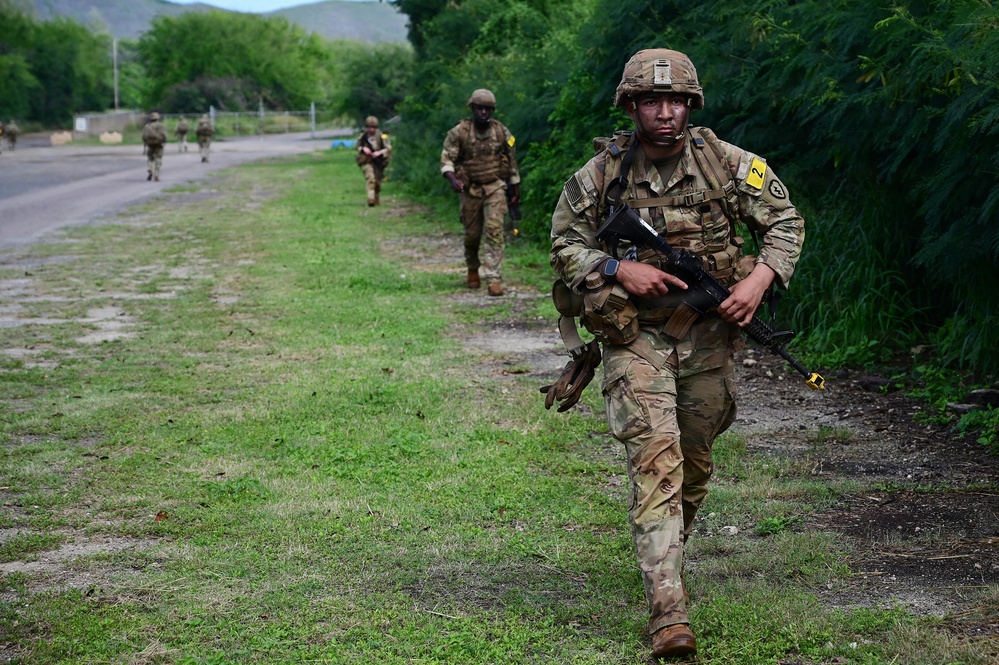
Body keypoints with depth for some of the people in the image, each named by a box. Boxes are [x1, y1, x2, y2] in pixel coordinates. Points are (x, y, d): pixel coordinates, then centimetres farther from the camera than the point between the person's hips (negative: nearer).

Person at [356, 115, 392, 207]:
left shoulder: (381, 136, -7)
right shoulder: (363, 136, 1)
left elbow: (389, 148, -6)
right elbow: (358, 147, 14)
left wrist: (379, 152, -22)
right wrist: (363, 149, -9)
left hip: (379, 162, 0)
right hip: (367, 162, 0)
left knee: (378, 182, 9)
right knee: (370, 178, -20)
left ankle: (377, 200, 30)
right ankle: (371, 199, -30)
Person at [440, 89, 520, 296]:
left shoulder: (501, 131, -1)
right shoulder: (459, 132, -8)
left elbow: (512, 160, 9)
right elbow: (447, 158, -9)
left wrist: (516, 189, 13)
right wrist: (453, 178, -28)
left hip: (495, 187, 0)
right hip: (470, 188, 0)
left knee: (494, 230, -14)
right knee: (471, 233, 9)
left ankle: (494, 279, -16)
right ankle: (472, 269, 36)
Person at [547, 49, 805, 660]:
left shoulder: (727, 163, -5)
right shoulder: (601, 174, -7)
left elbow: (786, 222, 4)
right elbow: (565, 244, 2)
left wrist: (760, 279, -13)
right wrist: (618, 268, -16)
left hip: (707, 334, 3)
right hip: (635, 335, -2)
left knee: (696, 462, 15)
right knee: (655, 459, -15)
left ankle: (668, 557, 44)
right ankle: (669, 612, -20)